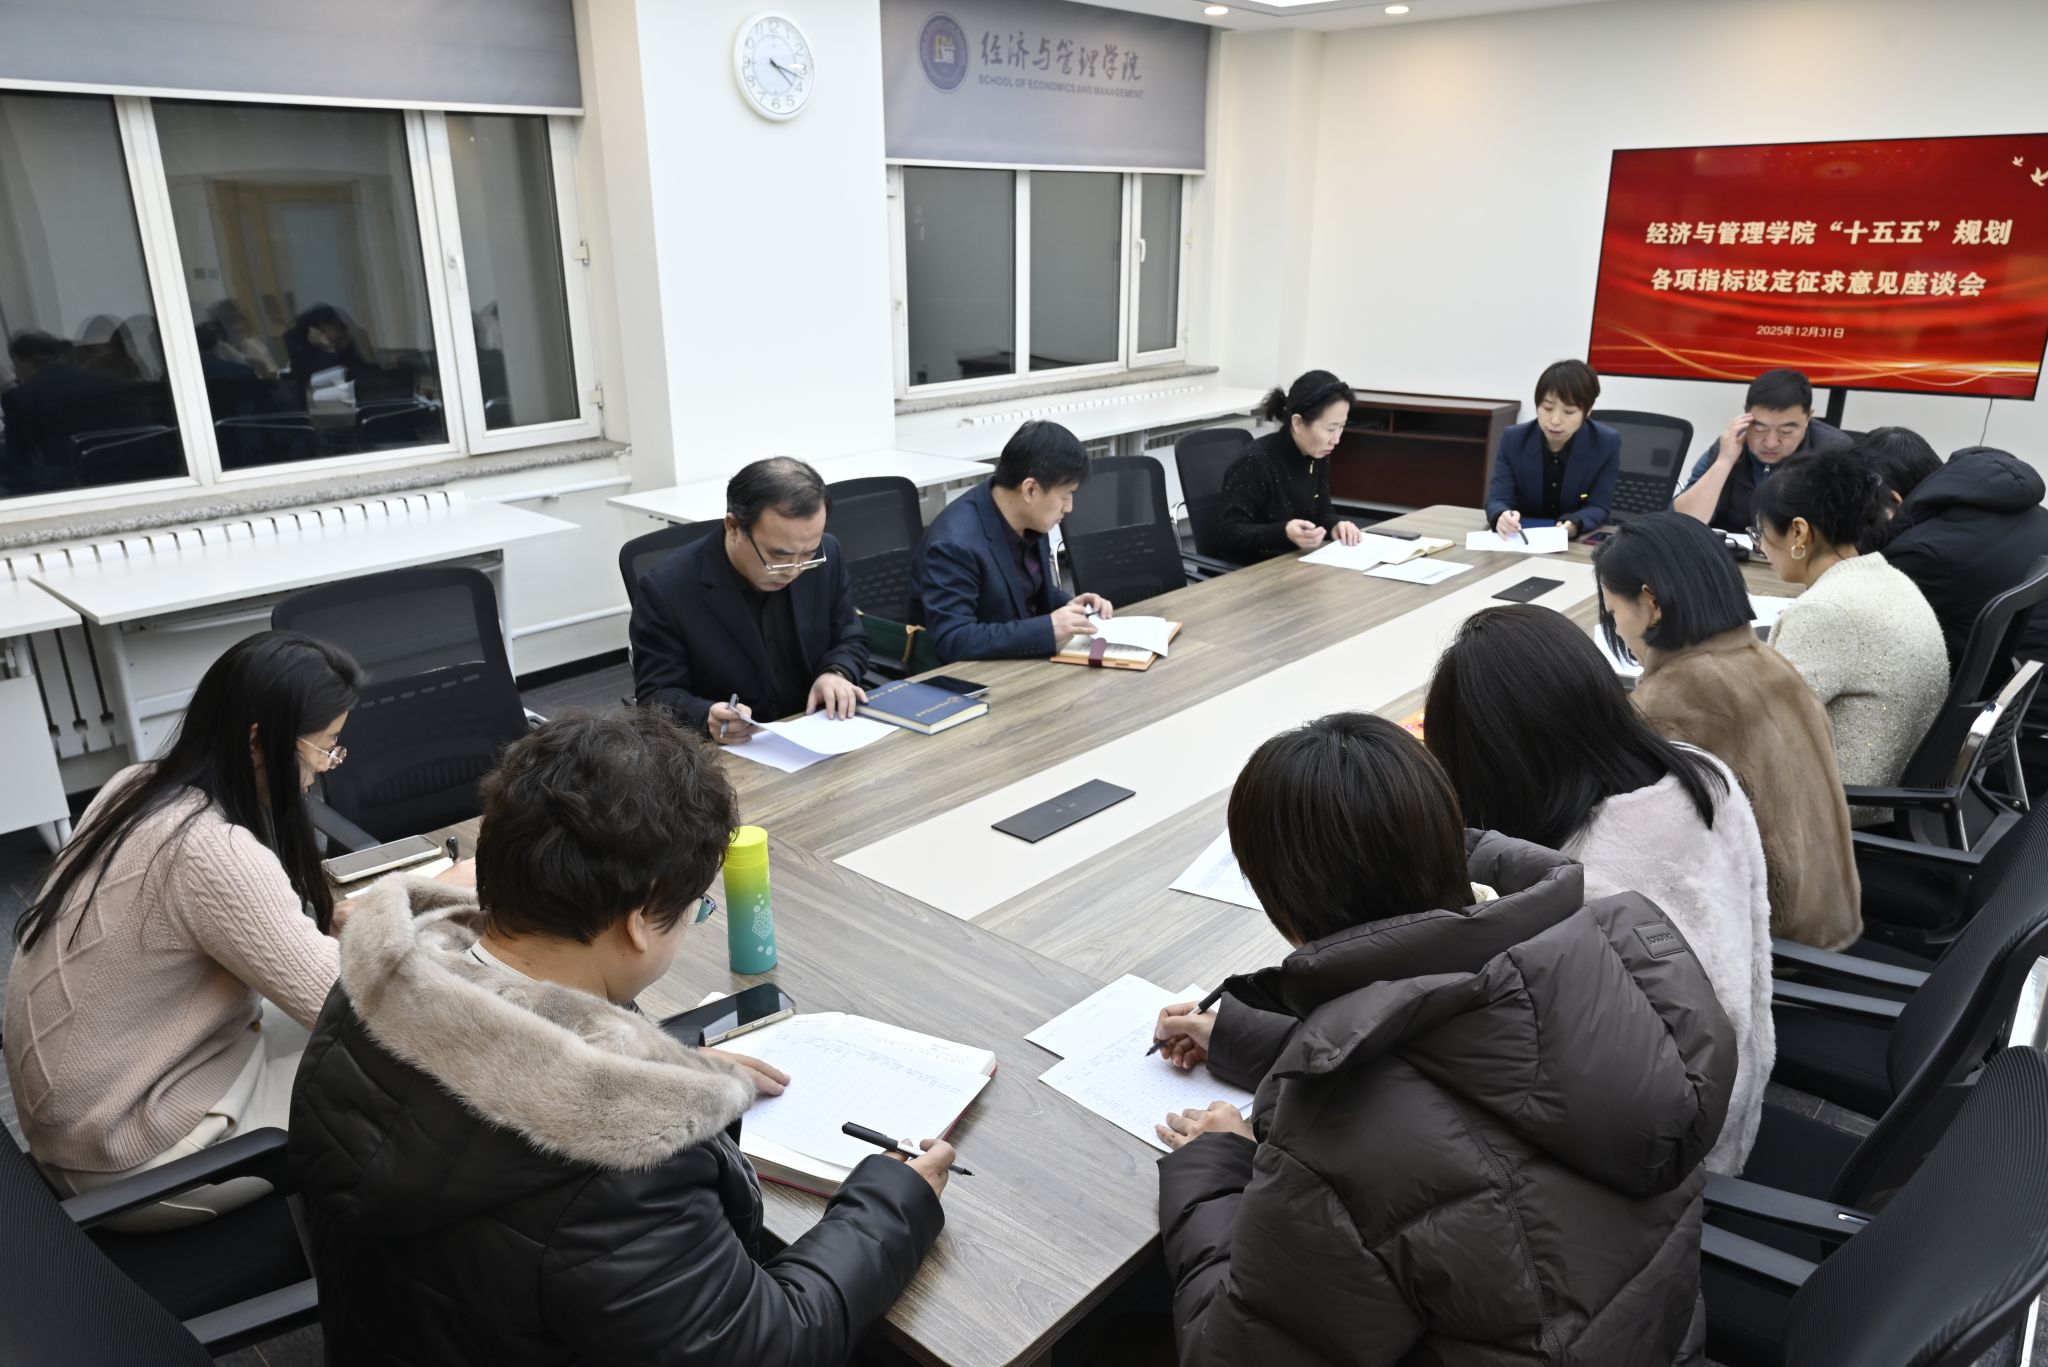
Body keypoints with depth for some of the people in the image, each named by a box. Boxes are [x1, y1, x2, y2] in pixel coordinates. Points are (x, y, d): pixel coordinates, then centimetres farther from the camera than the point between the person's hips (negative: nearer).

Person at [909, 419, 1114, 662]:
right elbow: (952, 641, -30)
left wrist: (1067, 606, -5)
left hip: (1025, 658, 7)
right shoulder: (955, 543, -25)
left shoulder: (1027, 520, -1)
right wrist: (1048, 628, -32)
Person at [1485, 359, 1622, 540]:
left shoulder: (1607, 444, -9)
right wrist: (1502, 516, -36)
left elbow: (1598, 507, -10)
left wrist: (1575, 524, -33)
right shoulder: (1513, 439, -6)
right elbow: (1498, 499, -12)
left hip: (1582, 540, 0)